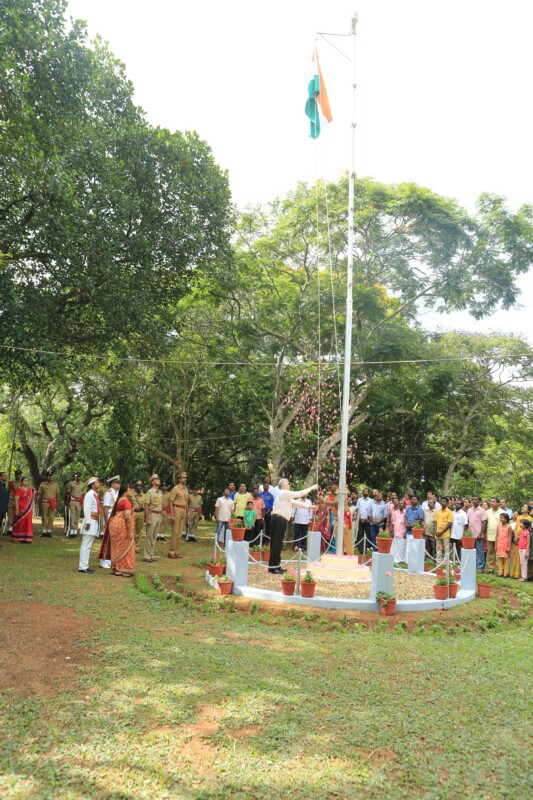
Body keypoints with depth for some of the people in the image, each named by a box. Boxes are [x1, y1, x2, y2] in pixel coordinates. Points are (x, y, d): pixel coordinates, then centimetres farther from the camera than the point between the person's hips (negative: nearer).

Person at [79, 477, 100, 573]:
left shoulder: (95, 495, 16)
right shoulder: (89, 494, -11)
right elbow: (87, 509, -17)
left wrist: (97, 523, 15)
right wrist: (87, 522, -20)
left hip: (95, 521, 9)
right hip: (90, 521, -9)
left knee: (89, 545, 12)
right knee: (86, 545, -7)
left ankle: (85, 565, 18)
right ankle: (83, 566, -5)